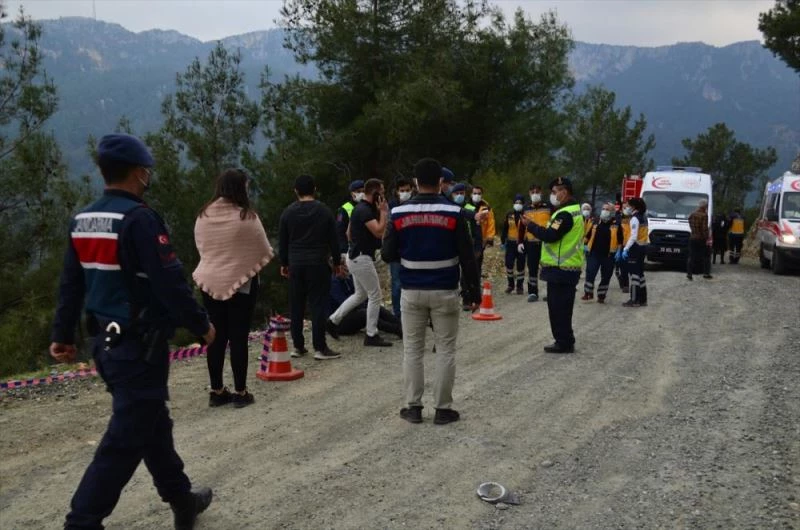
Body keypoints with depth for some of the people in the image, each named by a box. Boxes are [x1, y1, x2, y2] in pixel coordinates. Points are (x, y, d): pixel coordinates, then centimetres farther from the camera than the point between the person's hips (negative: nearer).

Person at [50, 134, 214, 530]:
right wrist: (201, 324, -8)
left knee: (152, 423, 20)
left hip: (106, 342, 9)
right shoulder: (139, 218, -19)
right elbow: (169, 282, -20)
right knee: (125, 439, -3)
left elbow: (71, 284, 12)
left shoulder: (82, 221, 7)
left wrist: (63, 335, 19)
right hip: (139, 345, -9)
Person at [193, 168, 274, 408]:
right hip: (240, 282, -5)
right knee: (238, 338, 2)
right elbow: (265, 251, -5)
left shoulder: (203, 216, 1)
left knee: (217, 337, 11)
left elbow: (201, 248, 11)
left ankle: (217, 391, 17)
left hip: (210, 282, 5)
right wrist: (247, 258, 16)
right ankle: (240, 392, 8)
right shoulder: (246, 217, -14)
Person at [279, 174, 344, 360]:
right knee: (319, 304, -3)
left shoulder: (288, 212, 3)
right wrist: (337, 262, 9)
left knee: (296, 306, 10)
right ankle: (320, 348, -5)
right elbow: (333, 239, 0)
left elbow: (282, 241, 6)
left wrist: (284, 263, 16)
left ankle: (298, 346, 13)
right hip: (318, 264, -2)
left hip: (296, 264, 2)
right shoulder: (324, 211, -2)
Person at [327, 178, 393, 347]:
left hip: (355, 256, 11)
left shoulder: (361, 208, 13)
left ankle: (333, 320, 22)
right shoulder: (365, 210, -19)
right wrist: (383, 211, -16)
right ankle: (371, 336, 5)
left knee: (360, 294, 20)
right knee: (375, 296, -2)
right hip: (362, 258, -11)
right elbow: (378, 231, -25)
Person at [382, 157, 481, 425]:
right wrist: (473, 291, 4)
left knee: (412, 349, 10)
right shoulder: (453, 213, -8)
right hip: (445, 292, -1)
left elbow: (387, 254, 0)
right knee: (445, 350, 6)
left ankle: (413, 407, 14)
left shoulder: (400, 213, -3)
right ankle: (443, 409, 10)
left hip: (412, 292, 2)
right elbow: (467, 257, -6)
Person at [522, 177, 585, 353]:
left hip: (560, 269, -10)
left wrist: (530, 225, -13)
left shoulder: (565, 214, -18)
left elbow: (550, 235, -23)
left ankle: (563, 343, 0)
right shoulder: (574, 210, 16)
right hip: (570, 268, 10)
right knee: (563, 307, 16)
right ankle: (566, 341, 23)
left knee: (558, 307, -4)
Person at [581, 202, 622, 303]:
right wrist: (586, 246, 7)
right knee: (590, 273, -6)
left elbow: (620, 241, 0)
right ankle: (588, 293, 3)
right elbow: (588, 236, 17)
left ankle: (601, 296, 16)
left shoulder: (616, 225, 0)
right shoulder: (596, 223, 10)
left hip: (608, 255, -2)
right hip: (594, 253, 2)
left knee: (605, 276, 6)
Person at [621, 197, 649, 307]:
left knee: (634, 274, -8)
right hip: (643, 247, 9)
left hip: (636, 248, -9)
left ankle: (634, 300, -9)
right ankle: (642, 299, 17)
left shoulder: (635, 218, -13)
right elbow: (645, 234, 13)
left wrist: (626, 248, -22)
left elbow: (633, 236, -21)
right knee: (640, 273, 13)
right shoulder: (643, 217, 15)